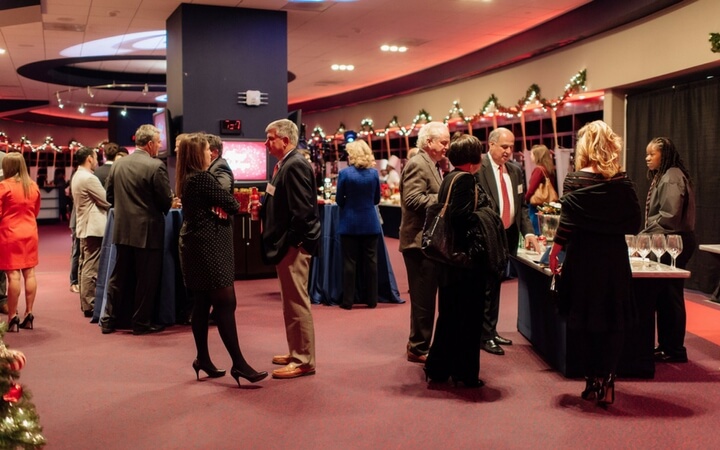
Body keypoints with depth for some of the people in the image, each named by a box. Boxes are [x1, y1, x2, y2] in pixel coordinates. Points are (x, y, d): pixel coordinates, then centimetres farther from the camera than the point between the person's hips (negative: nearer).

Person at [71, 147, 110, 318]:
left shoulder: (77, 176, 14)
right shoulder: (89, 178, -17)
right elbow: (106, 201, -14)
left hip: (83, 227, 11)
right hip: (93, 227, -10)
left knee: (84, 266, 14)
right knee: (91, 268, -8)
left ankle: (85, 303, 20)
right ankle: (89, 306, -6)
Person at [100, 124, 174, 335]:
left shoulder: (118, 164, 4)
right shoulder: (156, 166, -14)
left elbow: (110, 196, 10)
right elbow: (166, 200, -11)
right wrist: (161, 209, 11)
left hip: (122, 229, 6)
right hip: (148, 231, -5)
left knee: (118, 277, 14)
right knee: (146, 280, 5)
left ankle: (108, 320, 20)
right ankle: (142, 323, 13)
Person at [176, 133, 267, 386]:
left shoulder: (187, 179, 13)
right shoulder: (202, 178, -16)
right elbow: (232, 205, -14)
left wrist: (219, 206, -7)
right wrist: (233, 204, 8)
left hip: (196, 246, 10)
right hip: (209, 247, -10)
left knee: (202, 304, 12)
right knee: (225, 304, -9)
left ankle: (202, 359, 19)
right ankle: (238, 364, -9)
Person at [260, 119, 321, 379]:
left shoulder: (295, 165, -16)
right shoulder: (286, 164, 14)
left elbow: (303, 209, -23)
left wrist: (289, 244, -19)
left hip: (293, 245, -10)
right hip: (285, 243, 10)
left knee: (297, 303, -3)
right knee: (291, 302, 17)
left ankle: (303, 361, 5)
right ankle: (295, 353, 29)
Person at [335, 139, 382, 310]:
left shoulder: (345, 173, -10)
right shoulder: (374, 173, 0)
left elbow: (339, 200, -3)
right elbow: (376, 199, 9)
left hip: (350, 223, -2)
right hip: (370, 223, 3)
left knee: (349, 262, 4)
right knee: (371, 261, 8)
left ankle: (348, 300, 6)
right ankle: (372, 299, 13)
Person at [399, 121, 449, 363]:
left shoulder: (432, 165, 17)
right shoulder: (418, 164, -14)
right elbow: (413, 199, -24)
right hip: (420, 241, -10)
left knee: (425, 296, 17)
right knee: (423, 297, -2)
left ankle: (418, 343, 28)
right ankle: (418, 348, 8)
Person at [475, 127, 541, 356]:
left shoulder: (515, 171, 11)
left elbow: (522, 206, 12)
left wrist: (528, 232, 0)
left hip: (508, 235, 7)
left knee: (496, 284, 15)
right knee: (487, 286, 1)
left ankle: (491, 331, 26)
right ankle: (485, 335, 12)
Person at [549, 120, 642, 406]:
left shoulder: (575, 180, -7)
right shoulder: (623, 182, -2)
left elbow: (567, 223, -11)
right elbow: (635, 224, 1)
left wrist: (554, 253, -3)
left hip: (583, 258, -1)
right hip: (614, 259, 1)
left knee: (587, 321, 10)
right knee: (613, 322, 10)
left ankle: (593, 382, 16)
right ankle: (606, 384, 7)